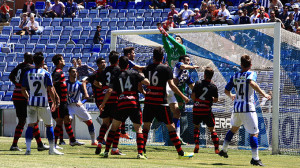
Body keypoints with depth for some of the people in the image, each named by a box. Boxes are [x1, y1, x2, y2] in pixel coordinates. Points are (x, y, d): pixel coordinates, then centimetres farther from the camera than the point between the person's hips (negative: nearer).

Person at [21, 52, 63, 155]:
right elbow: (50, 90, -9)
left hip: (31, 102, 3)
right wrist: (54, 102, 3)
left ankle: (28, 148, -6)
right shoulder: (46, 74, -6)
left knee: (30, 125, 6)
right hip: (43, 102, -3)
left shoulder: (28, 74, 2)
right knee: (49, 125, 9)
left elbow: (23, 90, 6)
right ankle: (52, 149, 12)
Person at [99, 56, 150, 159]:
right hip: (134, 104, -1)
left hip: (121, 105, 1)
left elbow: (110, 91, 0)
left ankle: (106, 152, 10)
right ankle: (140, 153, -8)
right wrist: (141, 78, 23)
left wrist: (103, 104, 8)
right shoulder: (134, 73, 7)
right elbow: (147, 83, 0)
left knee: (113, 128, 15)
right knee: (138, 129, 7)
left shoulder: (117, 77, 10)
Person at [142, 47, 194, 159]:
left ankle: (142, 151, 5)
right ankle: (180, 153, 2)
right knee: (170, 126, 1)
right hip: (161, 102, -3)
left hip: (148, 102, 3)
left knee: (146, 126, 12)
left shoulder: (147, 68, 9)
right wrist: (183, 96, -3)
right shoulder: (166, 69, -3)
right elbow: (171, 85, -9)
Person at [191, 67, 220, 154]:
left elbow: (193, 96, -5)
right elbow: (215, 100, 4)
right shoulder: (213, 86, -2)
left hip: (196, 109, 1)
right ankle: (216, 148, 1)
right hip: (207, 110, -1)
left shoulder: (198, 84, -3)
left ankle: (196, 145, 5)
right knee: (212, 129, 9)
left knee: (196, 126, 22)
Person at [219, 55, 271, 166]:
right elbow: (252, 83, -28)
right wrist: (263, 94, -27)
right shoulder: (251, 74, -5)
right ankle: (255, 158, -15)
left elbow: (226, 90, 17)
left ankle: (224, 150, 35)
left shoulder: (235, 76, 11)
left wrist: (231, 96, 39)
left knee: (234, 128, 29)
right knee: (254, 133, -6)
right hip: (248, 108, -6)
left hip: (236, 107, 6)